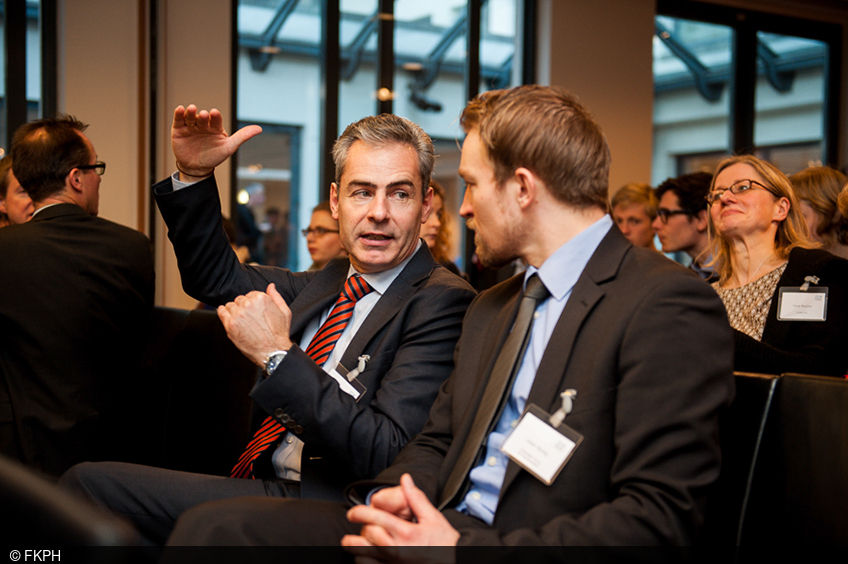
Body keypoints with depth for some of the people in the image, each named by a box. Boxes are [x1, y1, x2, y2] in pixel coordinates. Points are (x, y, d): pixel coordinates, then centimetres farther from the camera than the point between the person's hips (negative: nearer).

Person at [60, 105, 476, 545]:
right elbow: (217, 278, 22)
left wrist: (277, 354, -24)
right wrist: (195, 174, 8)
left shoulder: (442, 303, -14)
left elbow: (384, 456, -22)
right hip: (264, 482, 7)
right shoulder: (333, 281, 10)